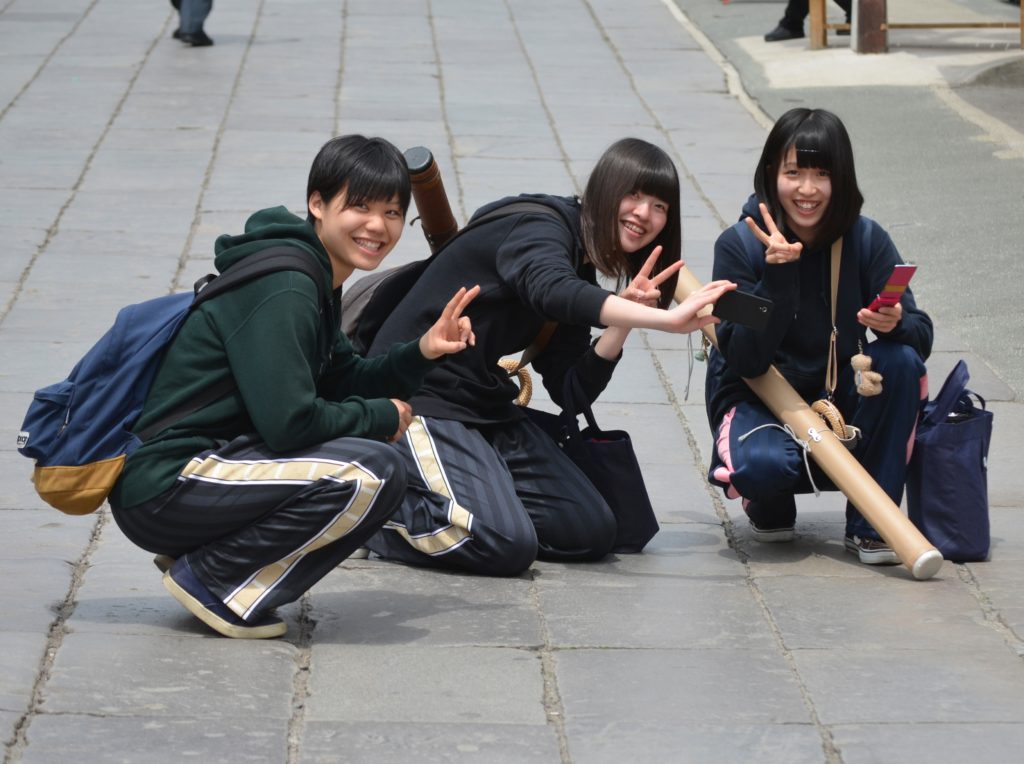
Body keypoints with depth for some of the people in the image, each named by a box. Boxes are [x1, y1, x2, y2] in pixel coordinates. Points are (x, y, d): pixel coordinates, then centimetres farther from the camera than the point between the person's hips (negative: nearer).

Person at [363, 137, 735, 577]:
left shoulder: (582, 272, 14)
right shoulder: (539, 229, -13)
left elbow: (571, 391, 4)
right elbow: (553, 293, -39)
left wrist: (624, 318, -10)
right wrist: (668, 319, -48)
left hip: (487, 408, 10)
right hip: (420, 397, -9)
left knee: (592, 531, 0)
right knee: (506, 545, -27)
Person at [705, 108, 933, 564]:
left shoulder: (866, 241, -8)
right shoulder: (740, 245, -15)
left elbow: (921, 335, -15)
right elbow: (745, 361, -22)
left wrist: (895, 323, -39)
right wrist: (777, 273, -33)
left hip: (839, 397, 3)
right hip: (757, 398, -3)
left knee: (901, 361, -27)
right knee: (762, 464, -37)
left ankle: (870, 524, -15)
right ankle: (770, 506, 5)